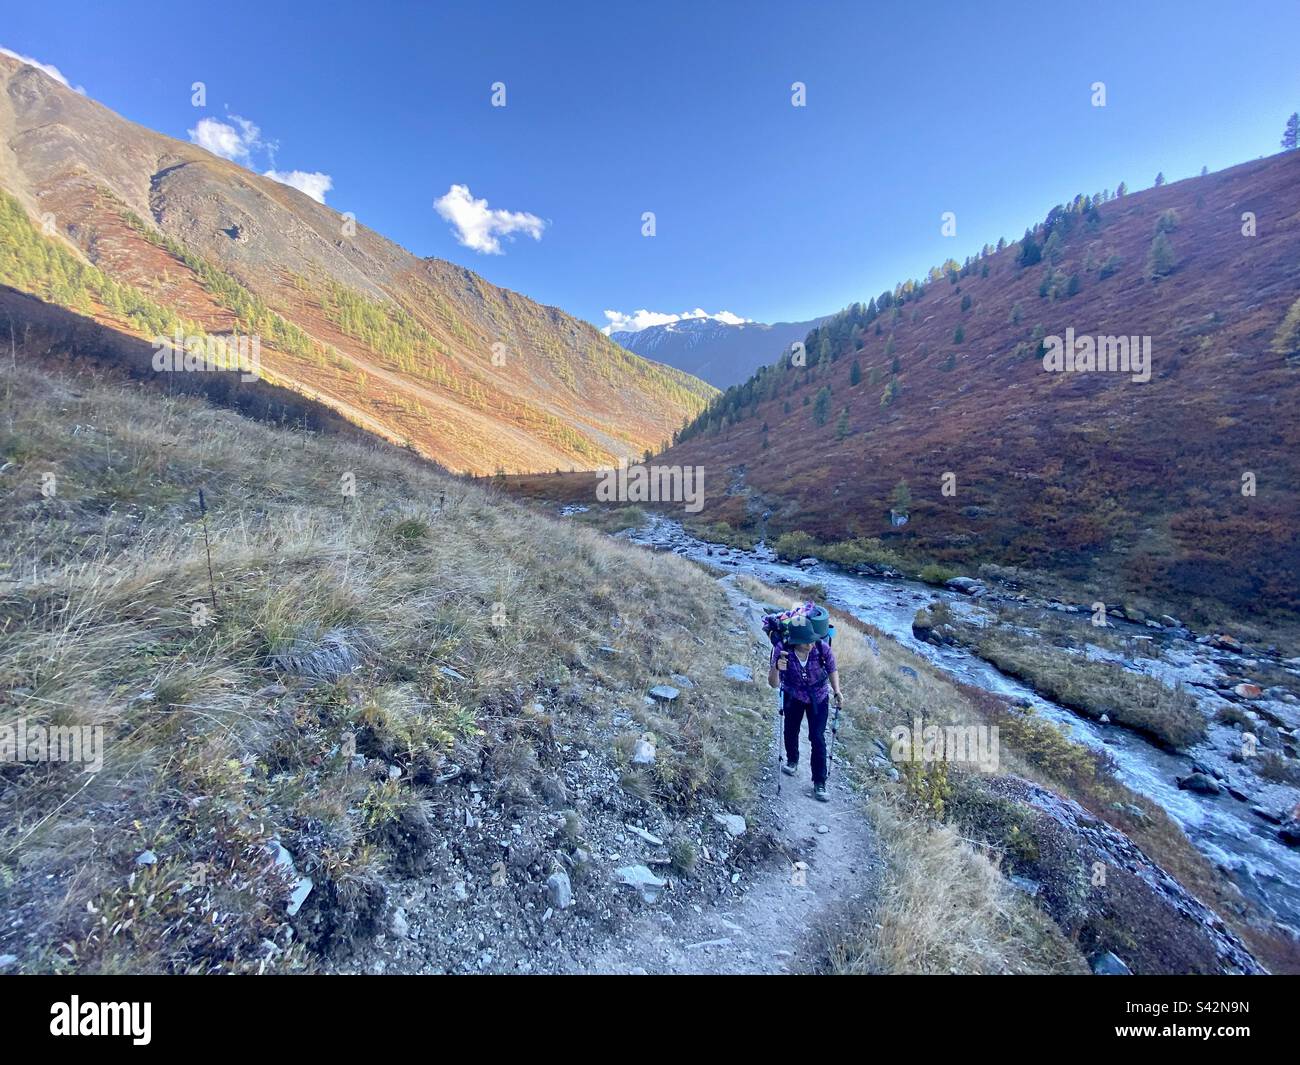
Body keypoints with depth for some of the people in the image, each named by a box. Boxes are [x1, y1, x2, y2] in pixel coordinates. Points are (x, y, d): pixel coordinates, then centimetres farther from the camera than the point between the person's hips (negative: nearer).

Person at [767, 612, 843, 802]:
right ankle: (792, 760, 49)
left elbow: (832, 670, -8)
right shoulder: (782, 650, -33)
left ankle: (819, 784, 12)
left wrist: (837, 691, -21)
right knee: (791, 731, 18)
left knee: (817, 738, -4)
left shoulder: (822, 648, -30)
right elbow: (773, 684, -31)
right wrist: (776, 669, -52)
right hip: (793, 696, 1)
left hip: (819, 697, 0)